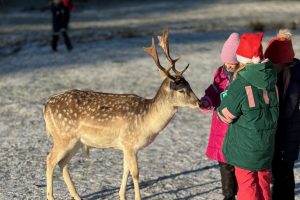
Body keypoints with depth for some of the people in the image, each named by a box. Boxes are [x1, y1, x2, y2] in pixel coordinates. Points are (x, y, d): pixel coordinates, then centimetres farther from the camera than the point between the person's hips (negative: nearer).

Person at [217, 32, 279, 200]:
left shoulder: (240, 85, -21)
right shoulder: (271, 81, -2)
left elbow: (225, 115, -13)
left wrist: (224, 101, 10)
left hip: (245, 147, -5)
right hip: (267, 145, 6)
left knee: (246, 183, 6)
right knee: (263, 180, 18)